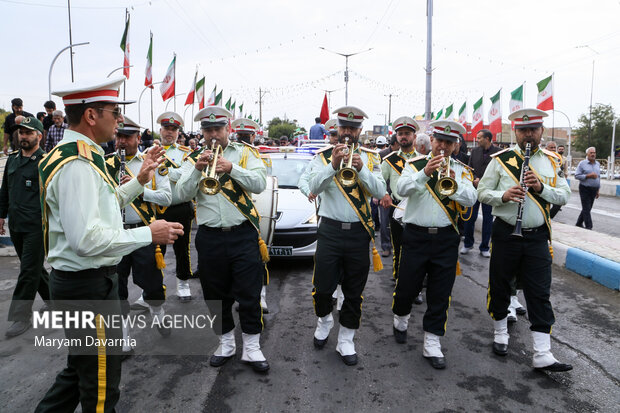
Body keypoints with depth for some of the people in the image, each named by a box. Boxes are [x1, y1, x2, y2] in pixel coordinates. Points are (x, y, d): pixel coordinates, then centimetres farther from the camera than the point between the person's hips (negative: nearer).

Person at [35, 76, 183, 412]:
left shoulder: (76, 155, 10)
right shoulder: (77, 164, -23)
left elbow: (101, 206, 18)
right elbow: (86, 239, -31)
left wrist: (139, 180, 11)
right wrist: (148, 234, -22)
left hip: (83, 281, 10)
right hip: (87, 286, -10)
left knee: (81, 369, 27)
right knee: (101, 384, 9)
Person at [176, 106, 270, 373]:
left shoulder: (245, 153, 4)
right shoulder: (194, 159, 9)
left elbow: (260, 184, -10)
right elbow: (183, 193, -4)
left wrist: (231, 167, -21)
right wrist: (198, 169, -18)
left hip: (243, 235, -2)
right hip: (210, 238, 3)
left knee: (249, 295, 1)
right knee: (216, 296, 13)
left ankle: (252, 347, 16)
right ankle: (226, 343, 31)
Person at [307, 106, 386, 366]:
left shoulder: (369, 159, 6)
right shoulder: (322, 157, 3)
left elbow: (380, 192, -7)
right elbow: (314, 188, -13)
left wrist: (361, 169, -21)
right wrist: (333, 165, -26)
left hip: (359, 233, 1)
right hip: (330, 230, -1)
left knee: (354, 293, 9)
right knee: (323, 288, 3)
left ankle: (346, 340, 24)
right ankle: (324, 320, 35)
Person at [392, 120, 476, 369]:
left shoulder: (461, 170, 8)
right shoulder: (415, 164, 4)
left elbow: (471, 199, -8)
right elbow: (401, 190, -14)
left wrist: (453, 181, -25)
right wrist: (424, 173, -27)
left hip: (446, 239, 1)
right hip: (416, 235, -1)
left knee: (440, 295, 5)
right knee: (406, 286, 9)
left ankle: (432, 344, 17)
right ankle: (401, 319, 40)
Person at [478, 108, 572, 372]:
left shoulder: (552, 161, 7)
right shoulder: (501, 159, -1)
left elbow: (564, 196, 4)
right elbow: (482, 193, -1)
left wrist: (541, 187, -14)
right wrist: (503, 195, -20)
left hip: (537, 236, 2)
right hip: (505, 233, -1)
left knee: (540, 294, 1)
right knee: (500, 286, 10)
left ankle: (542, 355, 7)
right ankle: (501, 333, 32)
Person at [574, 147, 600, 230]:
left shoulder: (597, 164, 12)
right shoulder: (582, 163, -5)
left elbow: (598, 177, 19)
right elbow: (577, 176, -10)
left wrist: (598, 190, 19)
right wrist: (588, 176, -20)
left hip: (594, 190, 6)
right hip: (585, 189, -6)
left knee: (587, 209, 11)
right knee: (586, 209, -6)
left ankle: (579, 224, 24)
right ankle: (588, 227, -4)